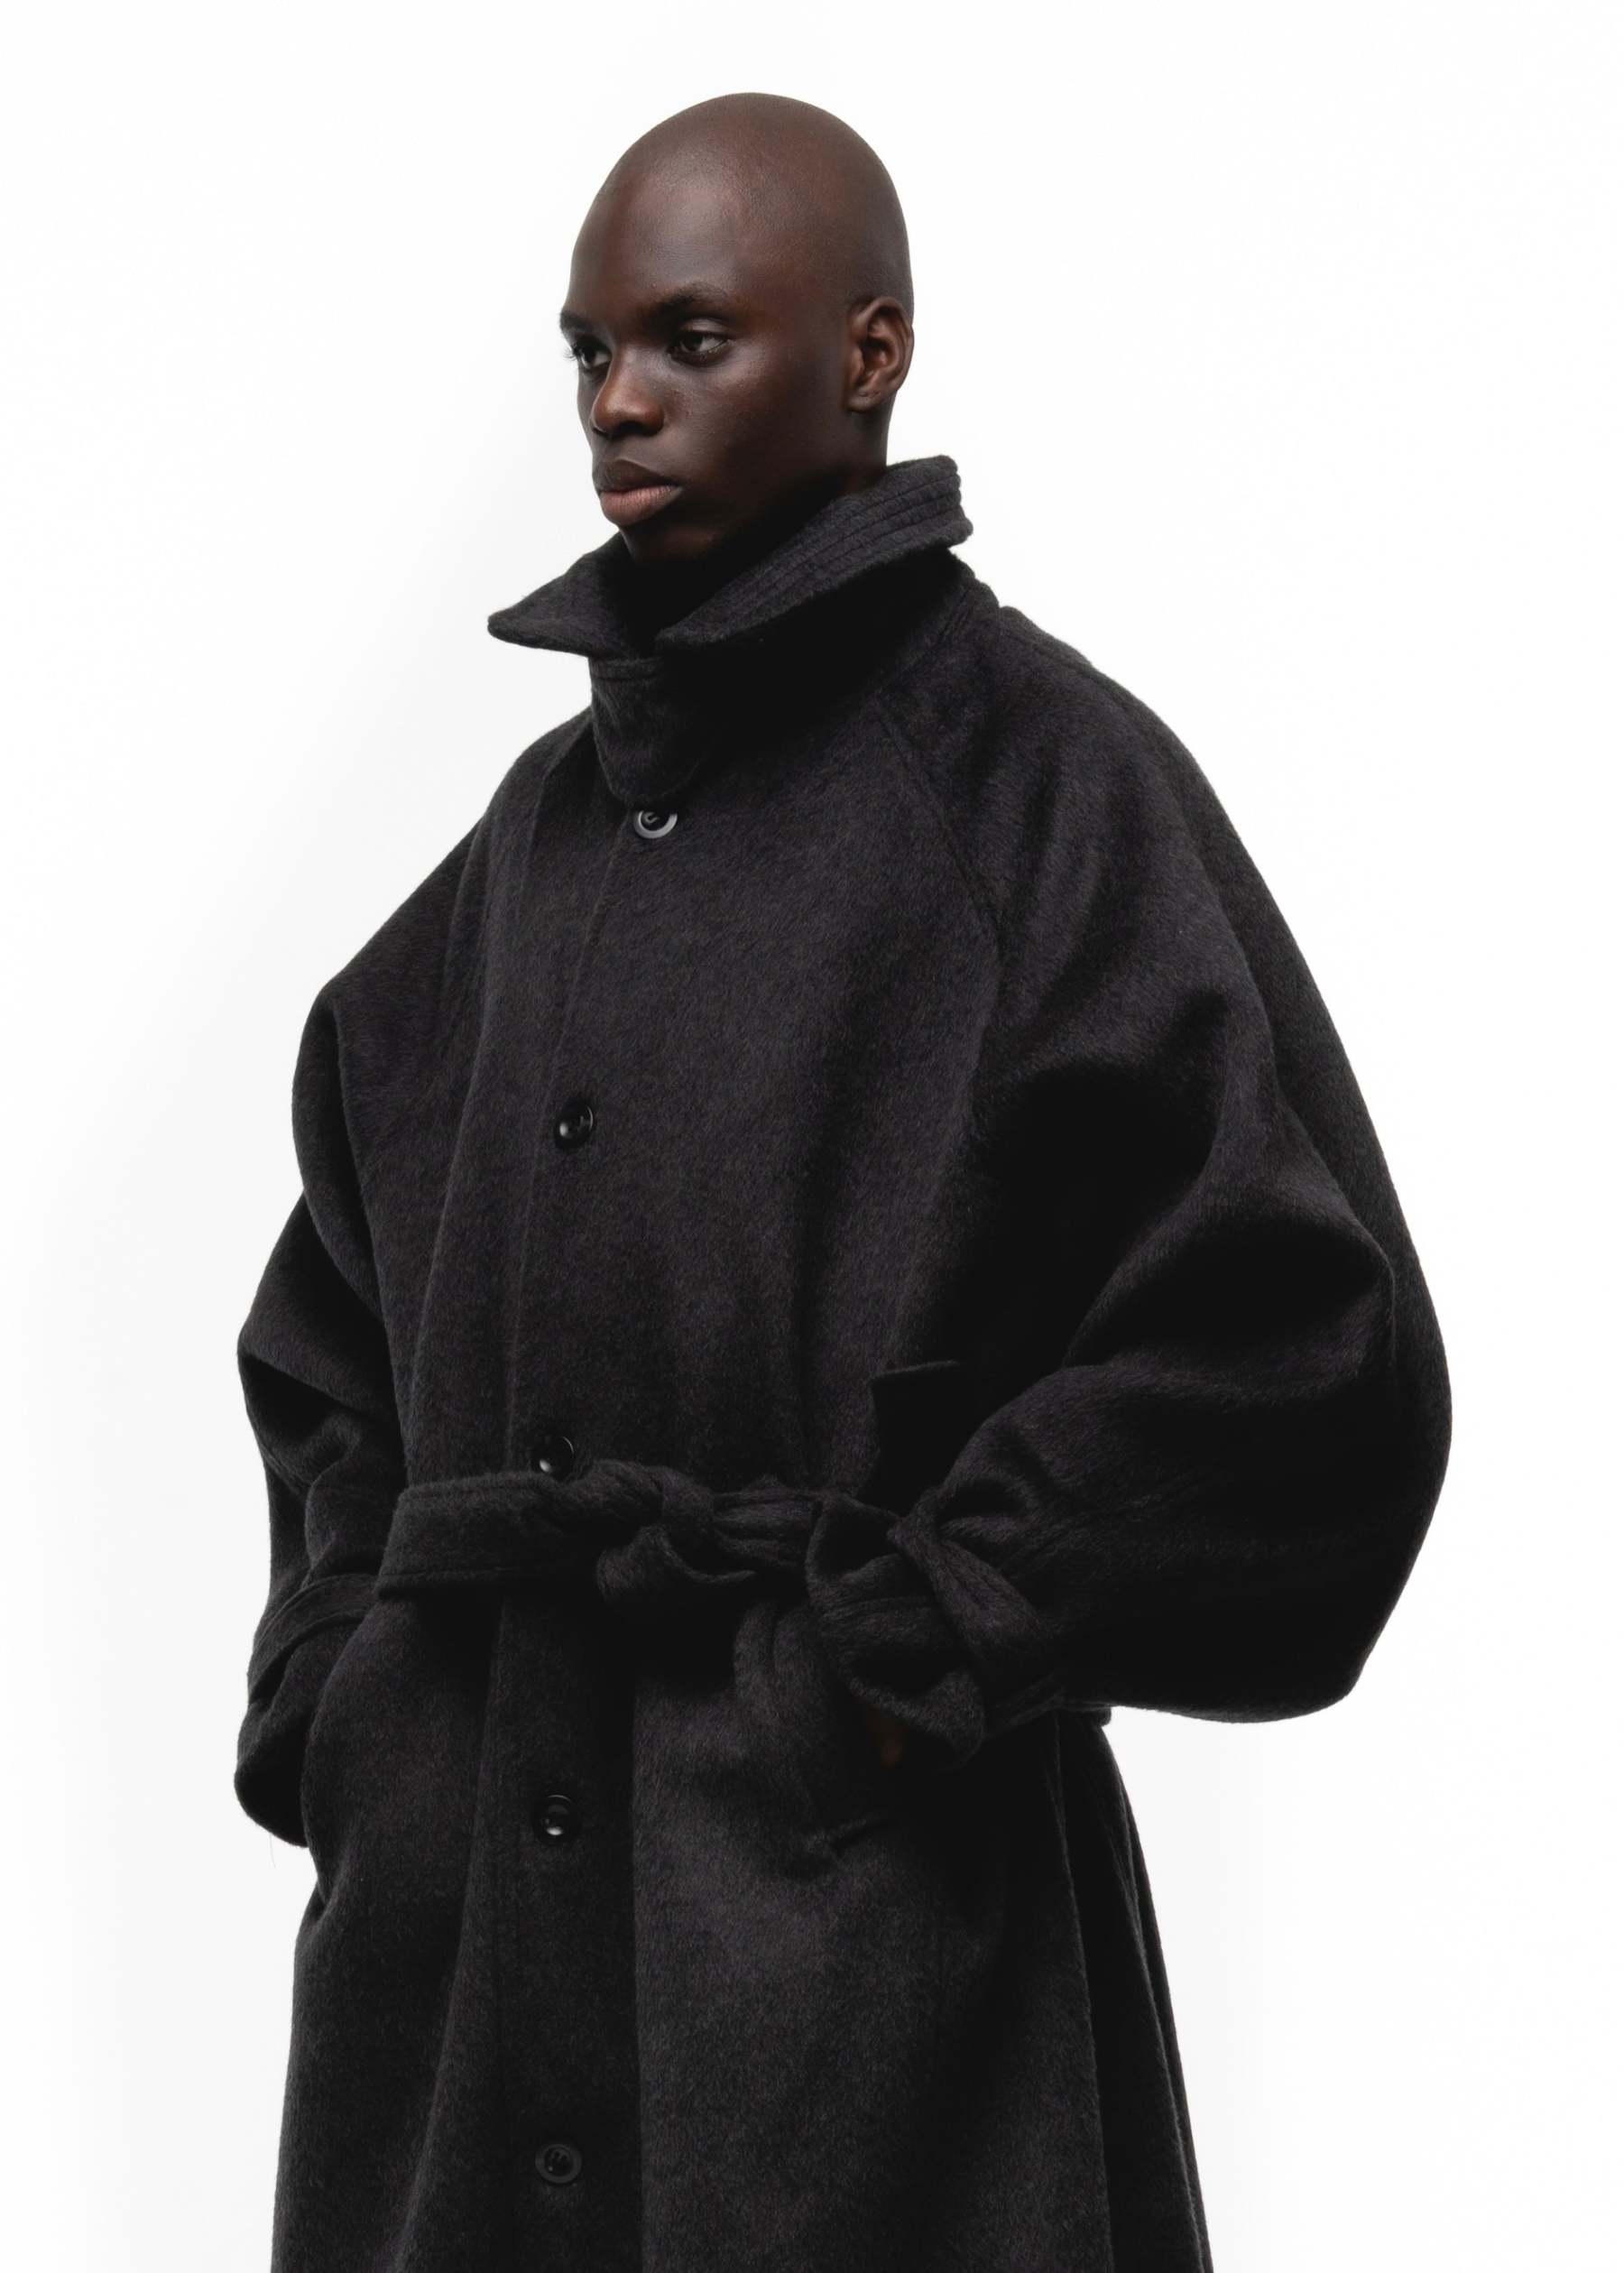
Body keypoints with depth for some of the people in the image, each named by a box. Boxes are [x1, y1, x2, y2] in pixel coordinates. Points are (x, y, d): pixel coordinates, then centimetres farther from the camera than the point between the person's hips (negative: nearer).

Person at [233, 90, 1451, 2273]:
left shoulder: (1036, 765, -5)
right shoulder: (552, 810, 14)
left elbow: (1296, 1342, -13)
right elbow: (331, 1313, 24)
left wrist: (910, 1663, -12)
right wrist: (338, 1677, 11)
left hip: (852, 1906, -6)